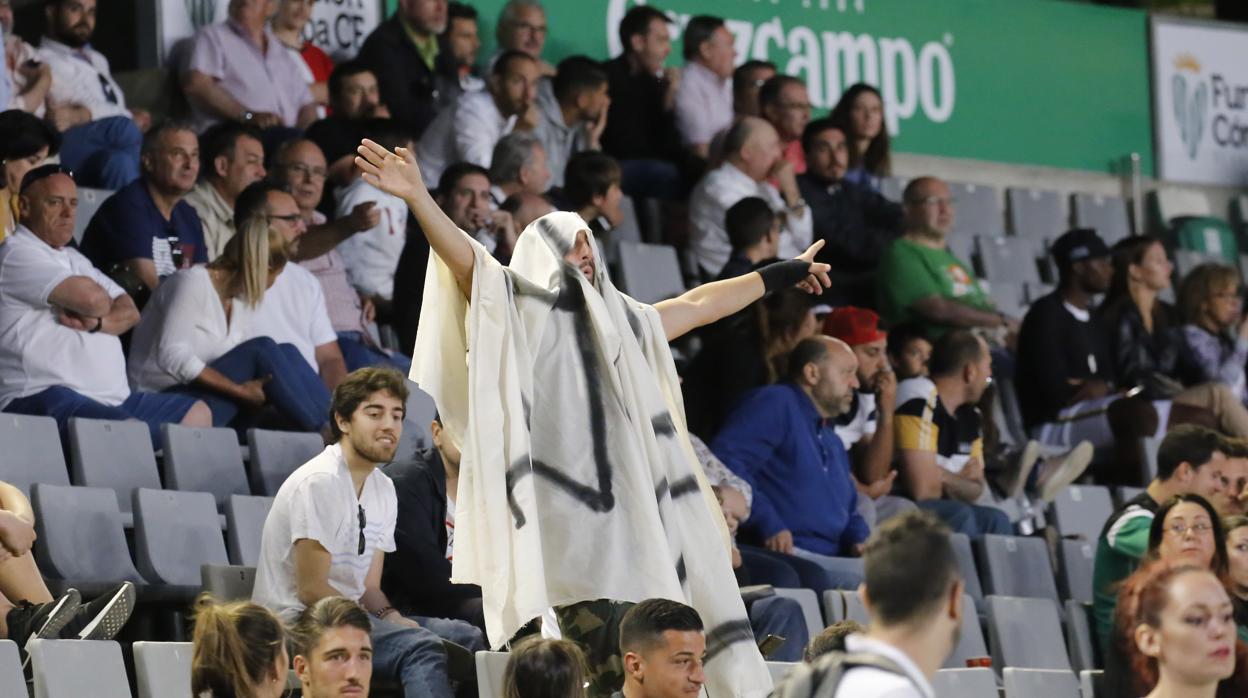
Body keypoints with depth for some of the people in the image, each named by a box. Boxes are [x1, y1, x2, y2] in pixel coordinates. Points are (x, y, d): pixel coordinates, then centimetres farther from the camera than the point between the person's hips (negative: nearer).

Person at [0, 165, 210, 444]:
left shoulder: (72, 258, 25)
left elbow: (130, 312, 17)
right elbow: (92, 298, -18)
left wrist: (97, 323, -6)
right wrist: (97, 312, 8)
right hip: (44, 398, -10)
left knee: (196, 413, 13)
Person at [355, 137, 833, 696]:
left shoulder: (620, 322, 24)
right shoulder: (515, 310, 4)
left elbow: (697, 305, 35)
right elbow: (464, 257, -12)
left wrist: (781, 274, 43)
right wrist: (417, 197, -28)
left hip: (620, 518, 6)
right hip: (551, 513, -6)